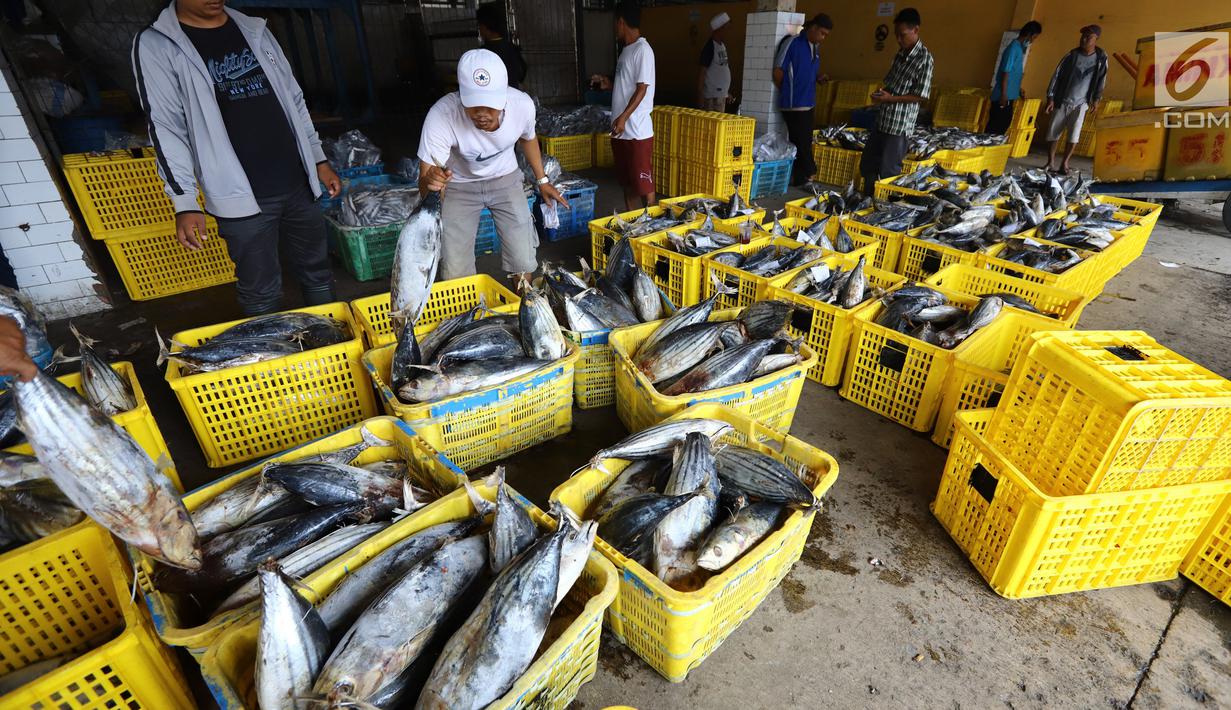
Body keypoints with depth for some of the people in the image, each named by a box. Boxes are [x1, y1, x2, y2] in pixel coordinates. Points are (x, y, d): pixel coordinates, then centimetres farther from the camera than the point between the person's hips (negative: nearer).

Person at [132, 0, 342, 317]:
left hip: (297, 183, 5)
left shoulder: (256, 30, 12)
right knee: (262, 293, 2)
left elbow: (294, 100, 17)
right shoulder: (155, 46, -2)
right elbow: (166, 128, -6)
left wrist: (319, 159, 13)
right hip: (240, 196, -4)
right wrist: (184, 202, -13)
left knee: (317, 271, 14)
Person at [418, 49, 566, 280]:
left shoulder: (523, 105, -25)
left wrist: (542, 180, 7)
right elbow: (424, 182, -30)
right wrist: (430, 182, -53)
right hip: (459, 185, -2)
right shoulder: (441, 116, -34)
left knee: (524, 263, -3)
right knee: (455, 274, -7)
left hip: (506, 179, 2)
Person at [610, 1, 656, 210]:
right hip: (621, 130, 9)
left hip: (637, 131, -9)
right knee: (627, 181, 14)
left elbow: (642, 89, -18)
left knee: (643, 181, -4)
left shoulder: (642, 50, -11)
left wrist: (623, 117, -25)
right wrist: (609, 85, 29)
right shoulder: (626, 50, 15)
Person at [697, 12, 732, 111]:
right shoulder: (709, 47, -12)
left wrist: (728, 92, 18)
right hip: (712, 95, -9)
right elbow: (702, 72, -14)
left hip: (722, 93, 9)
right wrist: (700, 95, -20)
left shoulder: (723, 45, 14)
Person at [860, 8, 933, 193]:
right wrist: (881, 92, 1)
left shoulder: (924, 58, -12)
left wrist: (890, 98, -18)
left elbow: (921, 96, -14)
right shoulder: (900, 53, 11)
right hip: (883, 118, 8)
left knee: (888, 171, -2)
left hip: (900, 123, -8)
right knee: (867, 164, 15)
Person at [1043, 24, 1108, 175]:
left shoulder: (1101, 58, -1)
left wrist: (1097, 99, 2)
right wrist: (1050, 97, -7)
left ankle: (1064, 163, -4)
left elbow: (1101, 79, 8)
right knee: (1053, 133, 1)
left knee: (1074, 135, -13)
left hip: (1081, 103, 0)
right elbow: (1057, 75, -1)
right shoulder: (1071, 55, -4)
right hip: (1062, 101, 0)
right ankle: (1050, 163, 12)